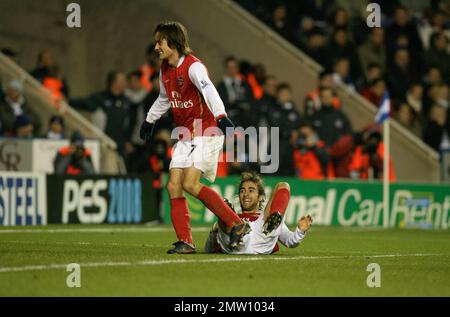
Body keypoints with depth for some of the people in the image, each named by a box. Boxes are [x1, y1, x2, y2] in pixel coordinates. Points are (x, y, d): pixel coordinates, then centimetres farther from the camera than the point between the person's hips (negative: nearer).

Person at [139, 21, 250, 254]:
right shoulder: (165, 69, 10)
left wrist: (220, 116, -51)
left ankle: (237, 224, -13)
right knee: (173, 187, -1)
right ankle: (185, 242, 4)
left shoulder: (193, 66, -17)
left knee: (190, 184, -21)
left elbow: (209, 91, -35)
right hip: (185, 136, 8)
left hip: (205, 133, -8)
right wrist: (149, 120, 41)